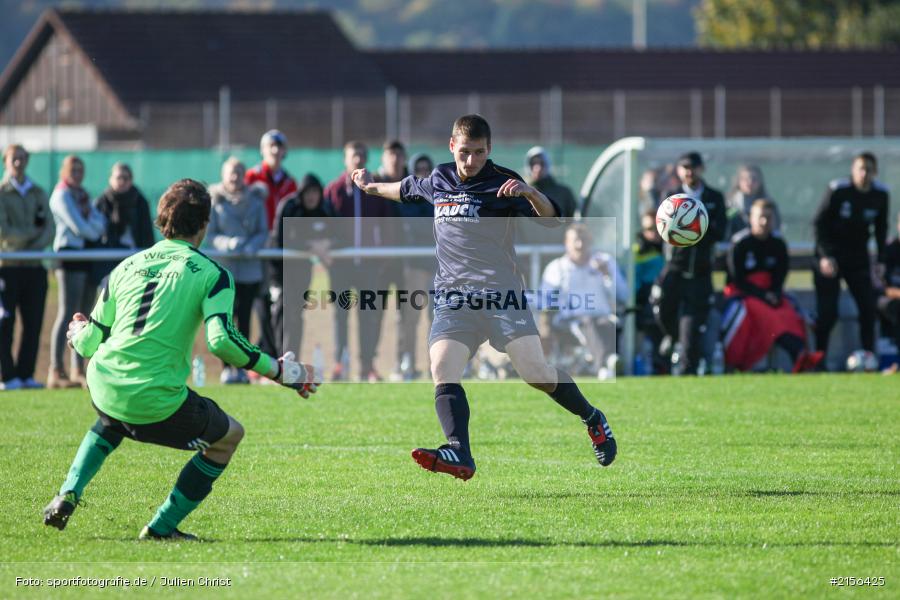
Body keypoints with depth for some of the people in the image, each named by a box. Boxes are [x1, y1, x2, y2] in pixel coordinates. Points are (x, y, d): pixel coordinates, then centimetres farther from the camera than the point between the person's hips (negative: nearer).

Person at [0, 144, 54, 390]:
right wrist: (33, 232, -4)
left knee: (33, 322, 1)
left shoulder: (39, 194, 15)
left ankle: (26, 374, 8)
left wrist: (34, 247, -11)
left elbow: (49, 229, 6)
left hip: (34, 267, 4)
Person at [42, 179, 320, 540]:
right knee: (230, 436, 20)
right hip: (157, 402, -6)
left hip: (104, 389, 6)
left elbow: (89, 343, 15)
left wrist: (77, 332, 39)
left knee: (112, 421, 42)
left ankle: (68, 495, 23)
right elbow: (221, 340, -17)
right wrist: (277, 371, -7)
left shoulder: (127, 266, 11)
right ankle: (162, 528, 18)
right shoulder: (210, 274, -2)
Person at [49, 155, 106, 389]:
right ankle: (56, 372, -15)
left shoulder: (82, 195, 22)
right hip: (70, 254, -8)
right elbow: (78, 227, -13)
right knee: (67, 312, -13)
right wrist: (96, 231, 3)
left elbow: (100, 223, 12)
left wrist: (90, 220, -8)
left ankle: (79, 370, 9)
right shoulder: (61, 195, -4)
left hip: (89, 258, 8)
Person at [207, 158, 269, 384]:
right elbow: (209, 234, -1)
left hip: (250, 269, 2)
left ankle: (241, 367, 8)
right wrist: (227, 243, -19)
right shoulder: (215, 202, 0)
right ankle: (227, 367, -2)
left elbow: (263, 232, 6)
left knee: (244, 317, 2)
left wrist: (252, 246, -14)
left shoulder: (256, 201, 6)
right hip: (224, 267, -2)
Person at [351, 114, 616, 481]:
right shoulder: (439, 180, 13)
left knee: (536, 373, -12)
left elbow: (551, 220, -12)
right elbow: (408, 189, 36)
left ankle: (592, 419, 16)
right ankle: (459, 454, -35)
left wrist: (531, 194, -32)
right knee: (442, 372, -20)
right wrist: (371, 186, 52)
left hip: (501, 295, -4)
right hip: (452, 299, 4)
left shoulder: (503, 183, -3)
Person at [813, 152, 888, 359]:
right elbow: (819, 223, -13)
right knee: (827, 312, -6)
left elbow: (881, 228, 10)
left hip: (858, 258, 4)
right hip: (831, 256, -4)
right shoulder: (838, 190, -17)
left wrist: (881, 260, 4)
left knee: (868, 308, -2)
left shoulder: (880, 194, -4)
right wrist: (825, 255, -21)